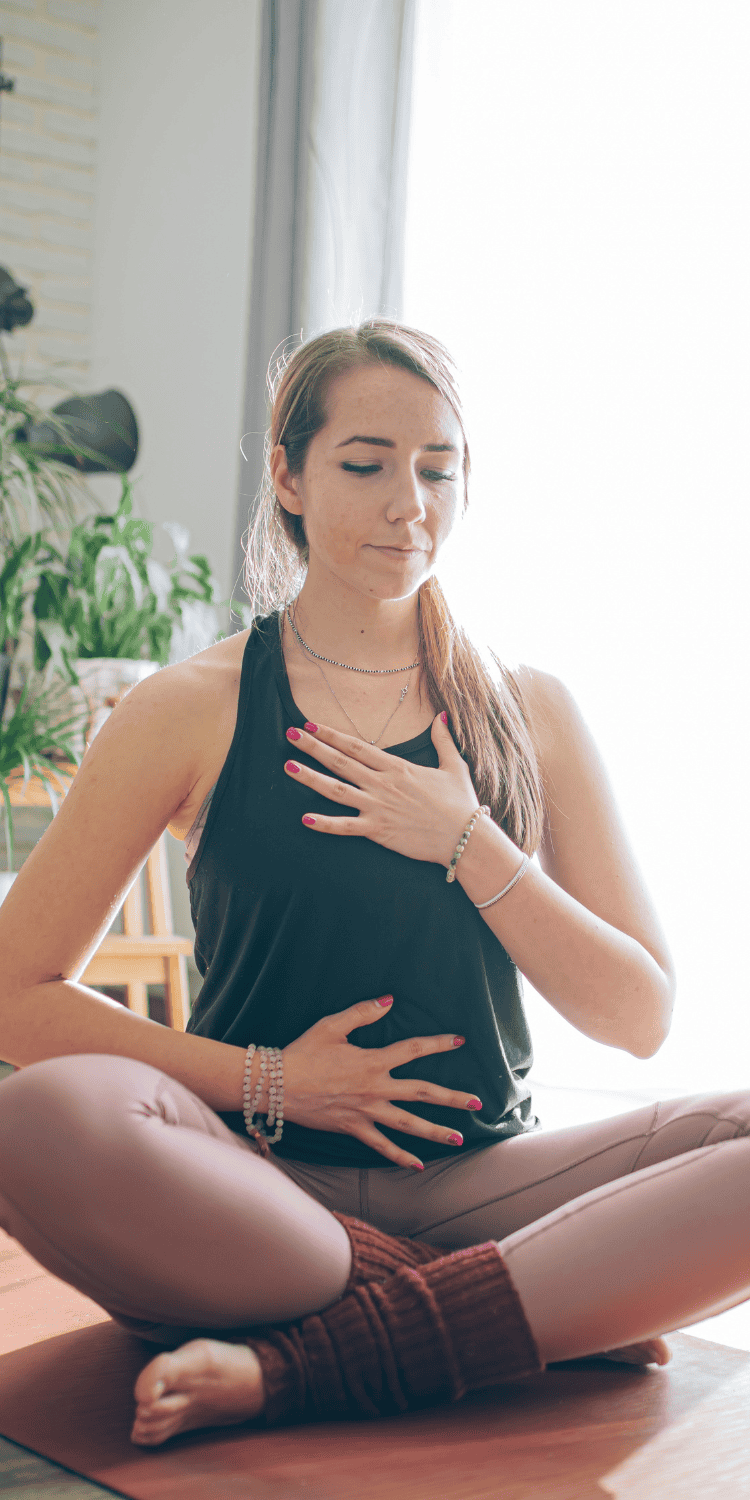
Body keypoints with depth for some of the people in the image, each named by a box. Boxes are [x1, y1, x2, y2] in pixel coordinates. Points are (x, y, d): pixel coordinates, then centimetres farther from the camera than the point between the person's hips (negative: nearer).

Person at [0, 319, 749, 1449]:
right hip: (263, 1179, -2)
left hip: (478, 1180, 2)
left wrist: (469, 843, -8)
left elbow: (640, 1018, 4)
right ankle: (556, 1313, -21)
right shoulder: (196, 711, 1)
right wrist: (268, 1080, -9)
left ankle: (297, 1364, -24)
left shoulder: (532, 716, 9)